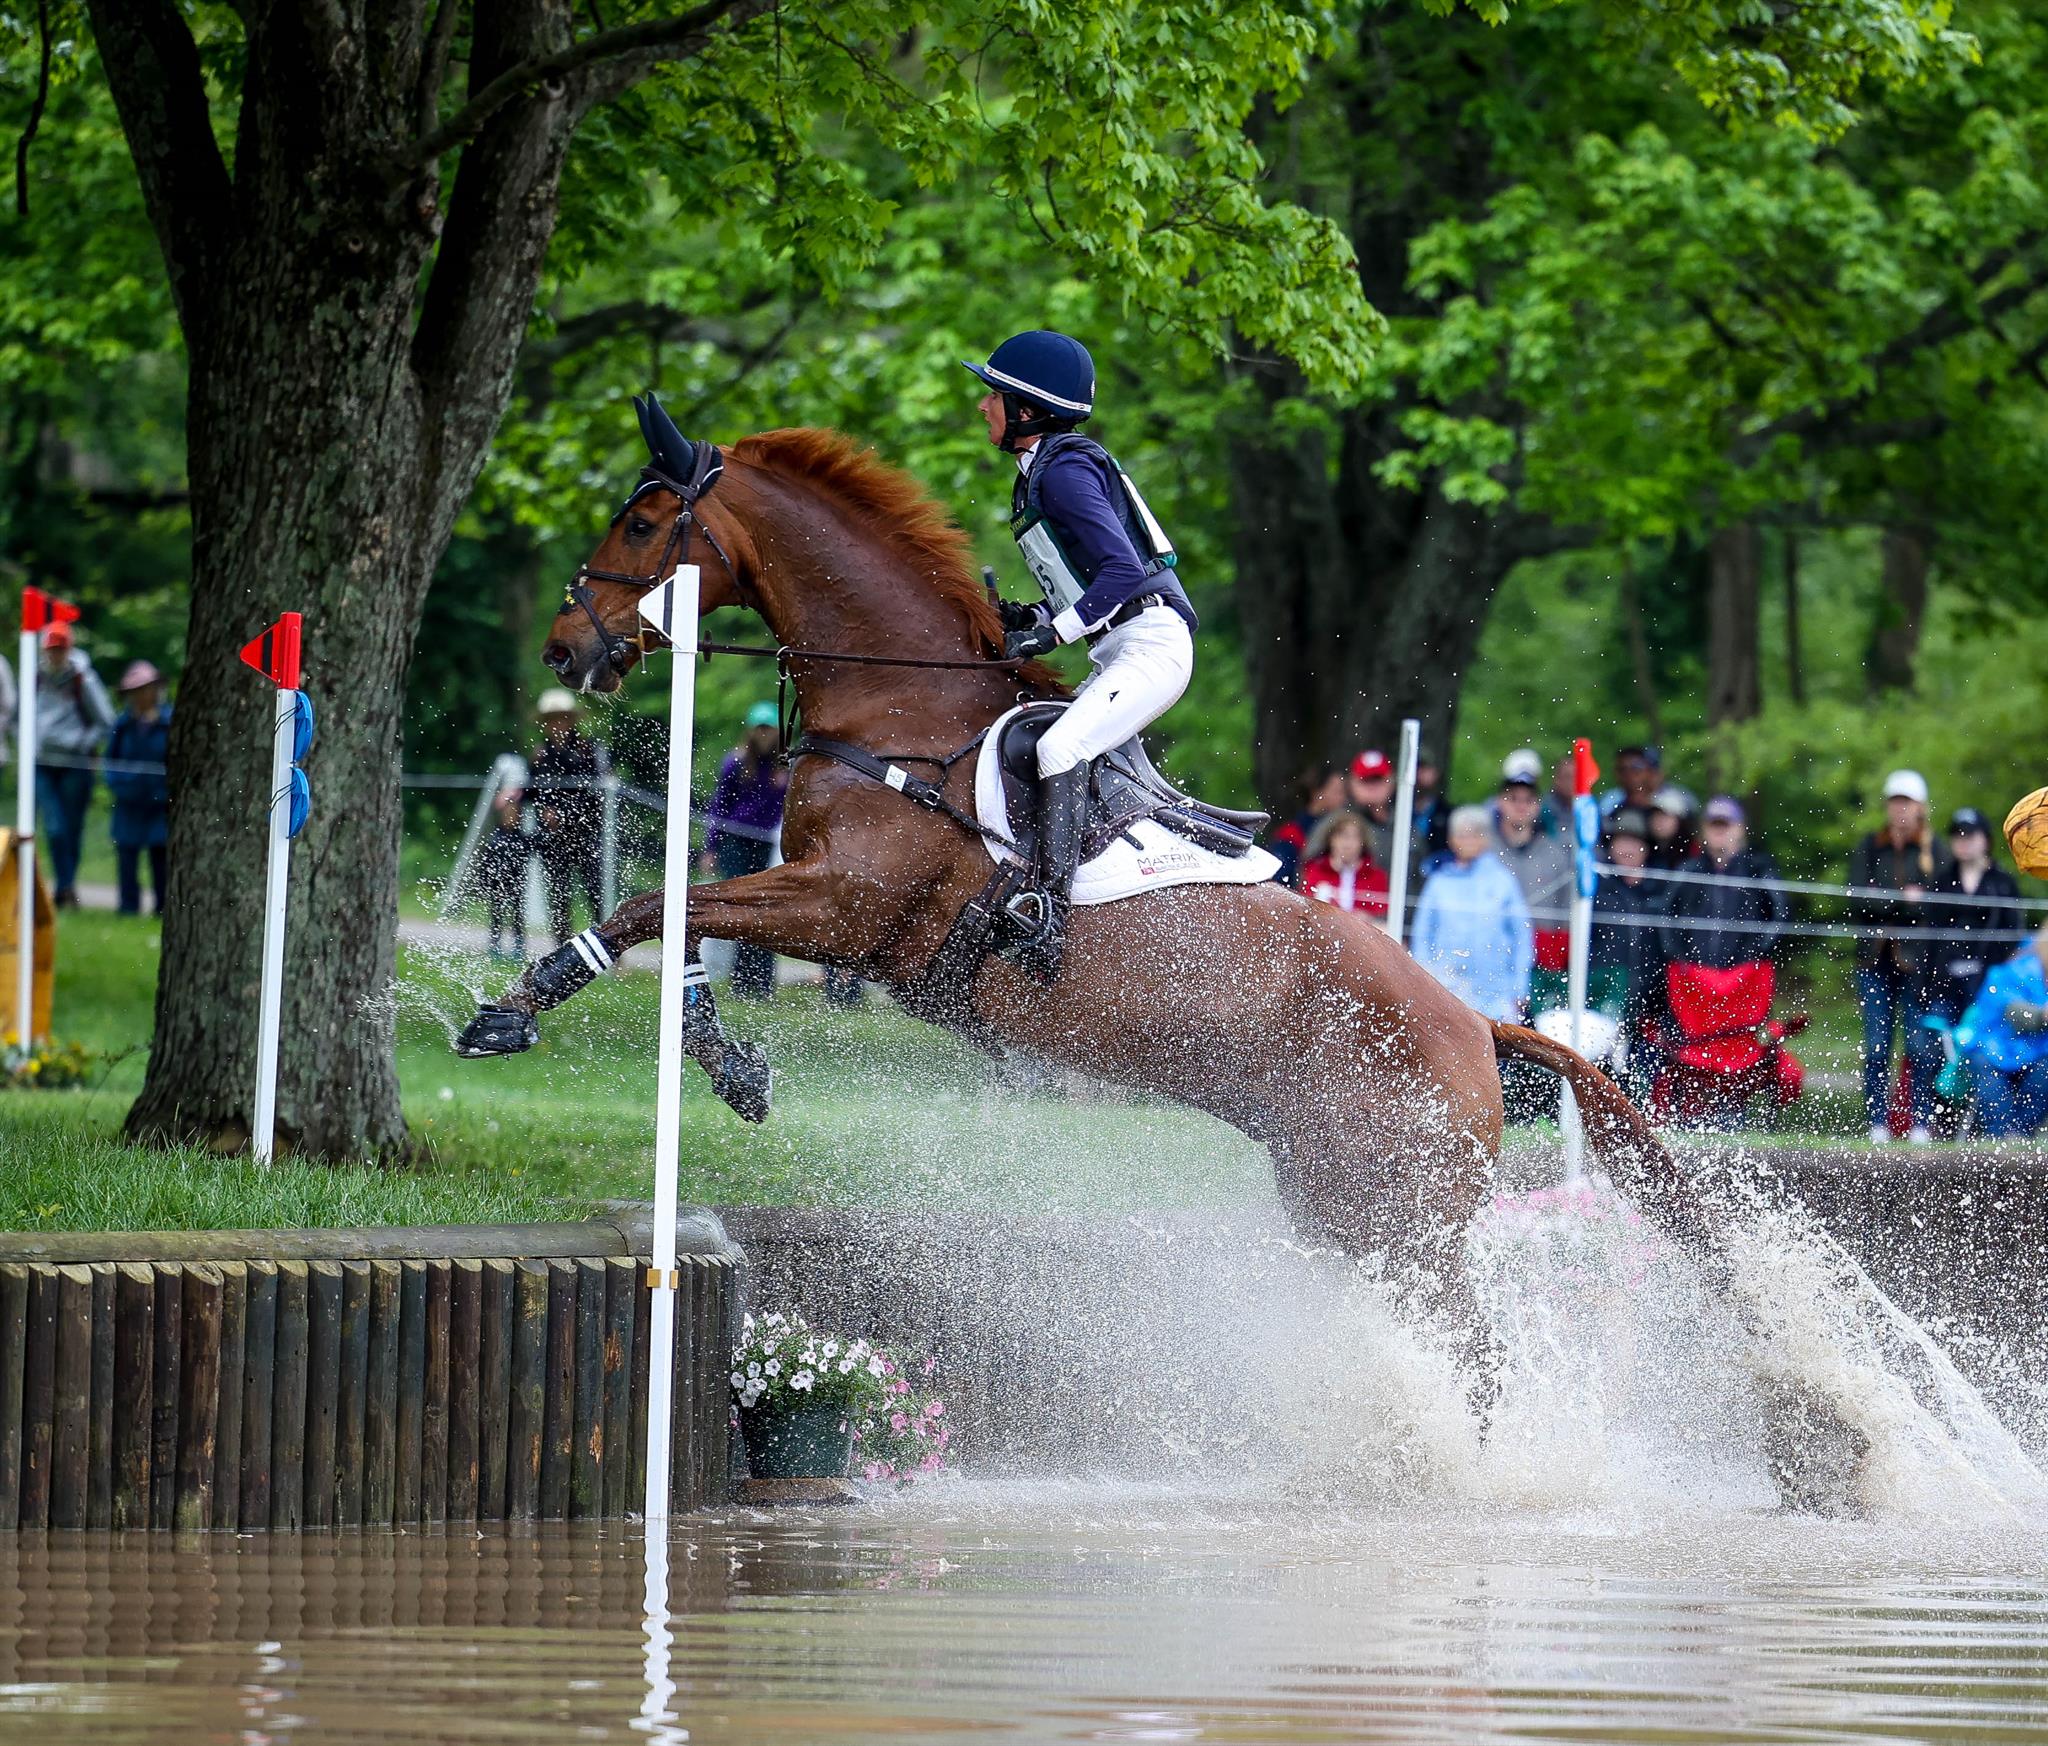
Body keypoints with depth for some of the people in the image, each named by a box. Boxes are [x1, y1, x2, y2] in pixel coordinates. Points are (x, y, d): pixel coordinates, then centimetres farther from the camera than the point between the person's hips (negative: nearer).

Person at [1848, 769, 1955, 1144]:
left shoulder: (1937, 852, 5)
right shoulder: (1868, 849, 12)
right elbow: (1857, 902, 1)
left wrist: (1882, 904, -11)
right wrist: (1904, 901, -11)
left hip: (1918, 959, -2)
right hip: (1875, 961, 2)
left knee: (1921, 1046, -5)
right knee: (1875, 1046, -1)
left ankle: (1921, 1124, -1)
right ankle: (1878, 1124, 3)